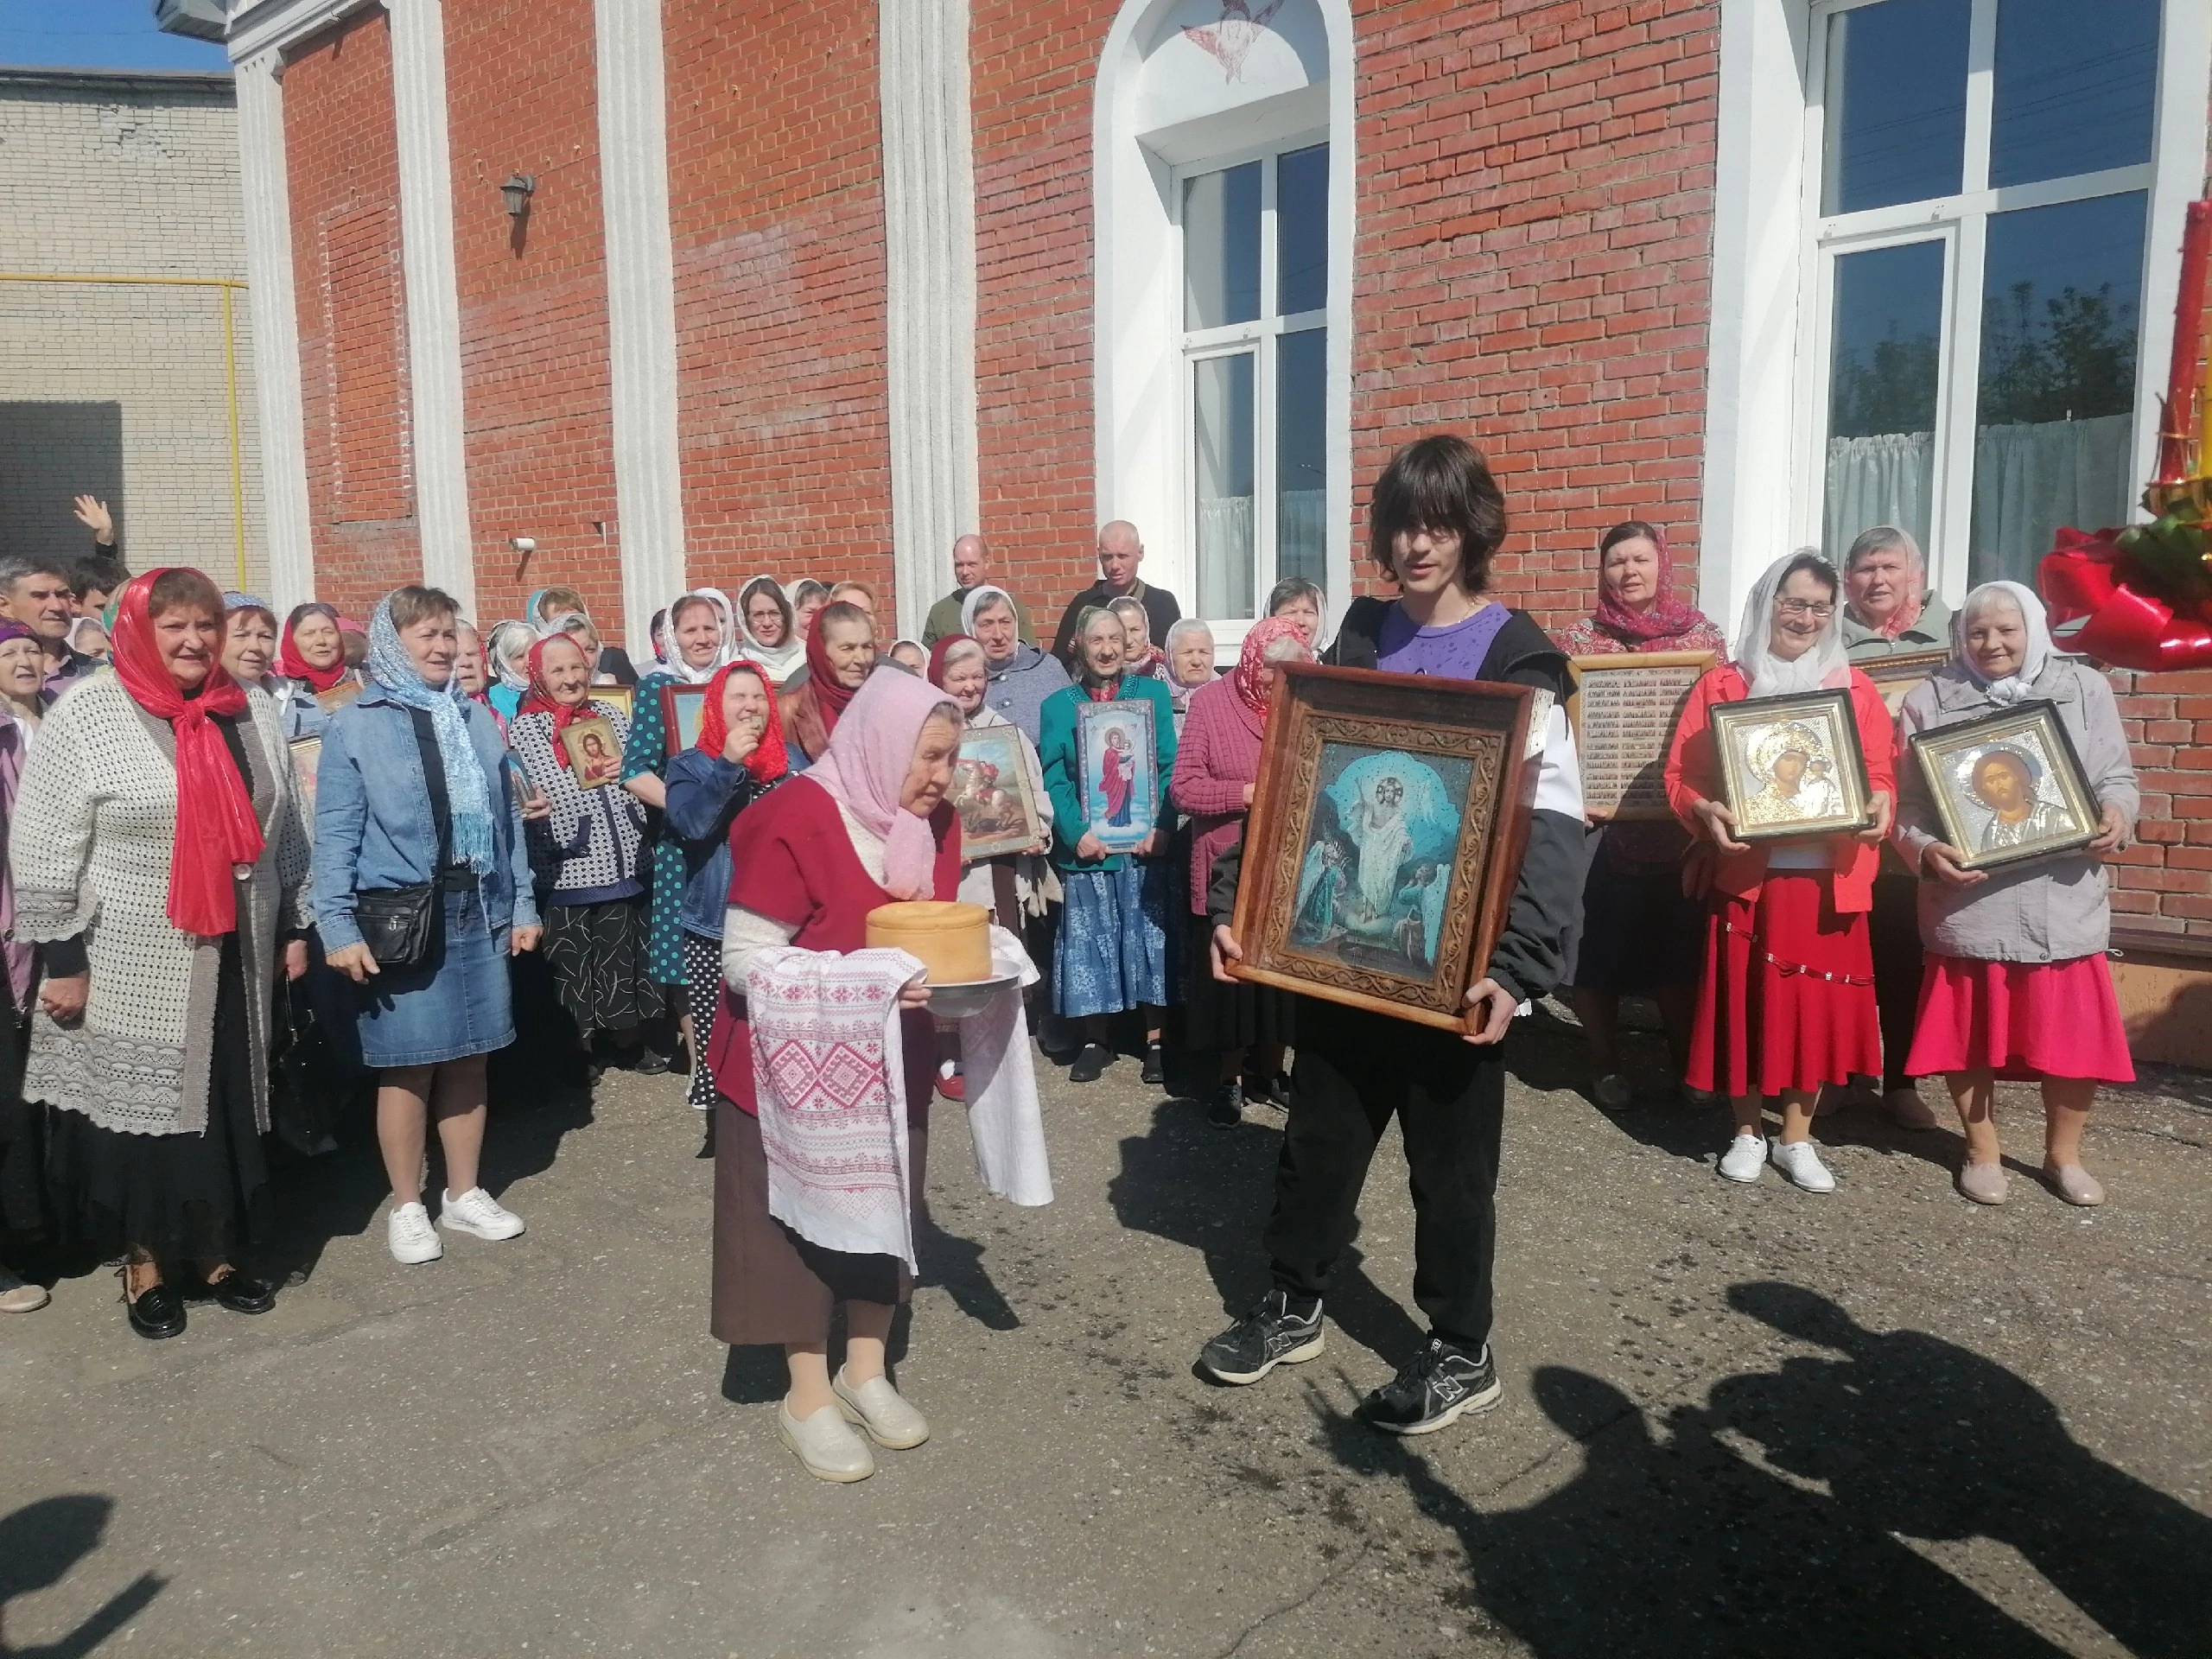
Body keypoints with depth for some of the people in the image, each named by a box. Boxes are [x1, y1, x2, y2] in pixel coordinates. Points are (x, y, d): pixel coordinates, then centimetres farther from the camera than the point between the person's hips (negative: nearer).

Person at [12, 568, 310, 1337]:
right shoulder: (86, 716, -8)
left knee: (229, 1107, 11)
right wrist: (62, 959, -11)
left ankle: (221, 1251, 27)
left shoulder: (250, 714, 6)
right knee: (139, 1110, 7)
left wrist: (291, 929, 12)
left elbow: (283, 834, 13)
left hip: (233, 961, 4)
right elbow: (44, 854, -8)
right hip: (132, 969, -4)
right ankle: (145, 1264, 23)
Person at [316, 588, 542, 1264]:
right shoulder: (355, 725, -2)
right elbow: (336, 833, -7)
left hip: (477, 911, 4)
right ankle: (407, 1208, 18)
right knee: (407, 1064, 3)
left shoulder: (477, 719, 11)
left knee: (468, 1057, 11)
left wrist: (522, 905, 10)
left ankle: (464, 1194, 25)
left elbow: (507, 818, 12)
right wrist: (338, 926, -13)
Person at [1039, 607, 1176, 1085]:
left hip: (1145, 844, 0)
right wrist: (1076, 834, -13)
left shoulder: (1152, 694, 6)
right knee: (1088, 940, 5)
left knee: (1149, 936, 4)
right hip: (1086, 845, 1)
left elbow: (1169, 767, 0)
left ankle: (1155, 1040, 14)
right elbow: (1053, 779, 0)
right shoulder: (1058, 706, 7)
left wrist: (1161, 826, -12)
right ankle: (1094, 1041, 17)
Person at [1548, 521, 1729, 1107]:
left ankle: (1687, 1065, 25)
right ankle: (1607, 1067, 21)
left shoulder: (1704, 635, 6)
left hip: (1680, 824, 1)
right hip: (1599, 820, -1)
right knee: (1597, 947, 4)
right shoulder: (1576, 639, 2)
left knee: (1679, 948, 8)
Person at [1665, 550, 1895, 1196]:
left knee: (1818, 1005, 6)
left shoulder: (1856, 690, 9)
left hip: (1828, 879, 2)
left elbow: (1880, 774, 9)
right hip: (1746, 876, -2)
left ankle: (1796, 1136, 22)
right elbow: (1681, 776, -1)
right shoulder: (1721, 687, 2)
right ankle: (1748, 1130, 23)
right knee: (1747, 1002, 4)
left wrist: (1879, 804, -13)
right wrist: (1707, 812, -21)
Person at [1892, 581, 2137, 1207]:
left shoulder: (2085, 689, 6)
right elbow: (1907, 802, -2)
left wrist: (2117, 812, -13)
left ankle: (2064, 1155, 28)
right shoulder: (1930, 700, 1)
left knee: (2076, 1034, 6)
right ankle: (1982, 1151, 27)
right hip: (1969, 903, -1)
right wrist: (1926, 849, -20)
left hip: (2065, 902, 1)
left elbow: (2117, 777, 9)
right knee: (1970, 1033, 8)